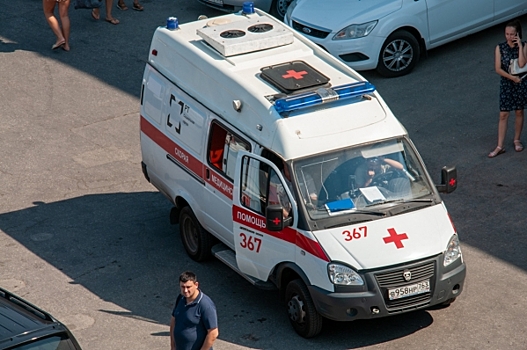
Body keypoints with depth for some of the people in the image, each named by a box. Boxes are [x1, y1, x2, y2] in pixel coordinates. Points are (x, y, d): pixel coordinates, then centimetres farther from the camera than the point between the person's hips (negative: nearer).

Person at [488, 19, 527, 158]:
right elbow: (498, 68, -10)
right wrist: (511, 77, -19)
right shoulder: (500, 48, -8)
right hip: (506, 83, 0)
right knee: (503, 115, 1)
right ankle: (500, 146, 5)